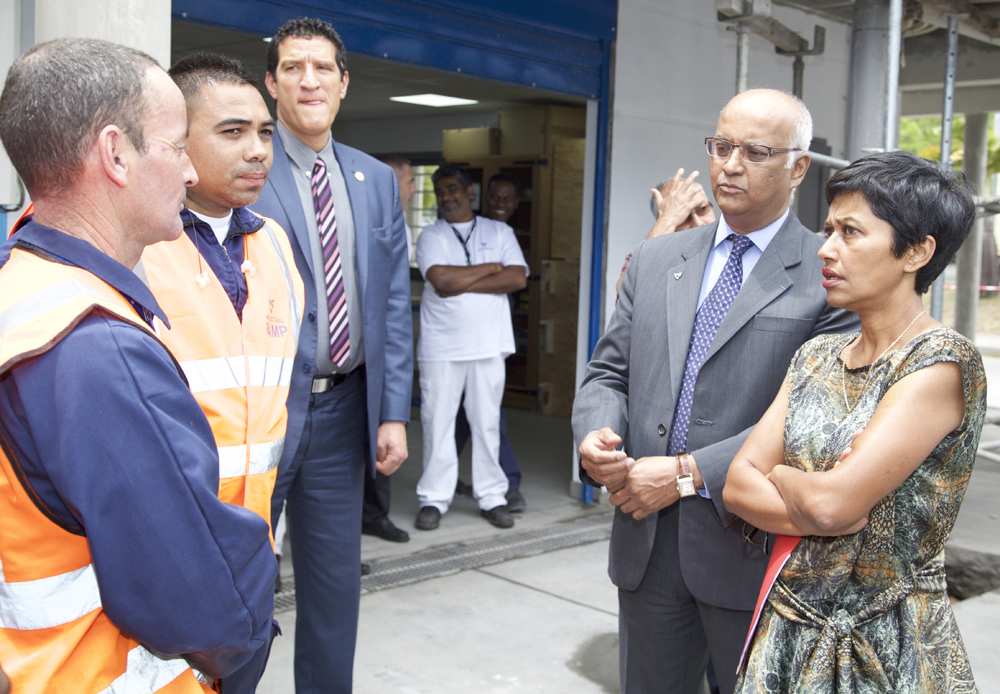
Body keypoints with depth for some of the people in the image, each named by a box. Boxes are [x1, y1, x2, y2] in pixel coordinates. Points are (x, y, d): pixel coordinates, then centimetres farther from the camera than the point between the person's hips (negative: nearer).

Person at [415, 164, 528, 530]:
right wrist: (490, 268, -4)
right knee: (437, 421, 1)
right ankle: (434, 499, 11)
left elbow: (518, 278, -6)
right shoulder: (431, 236, 6)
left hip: (488, 344, 1)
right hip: (440, 345, -1)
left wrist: (462, 284, -10)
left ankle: (492, 496, 15)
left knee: (487, 422, 6)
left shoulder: (499, 232, 10)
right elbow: (441, 280, -13)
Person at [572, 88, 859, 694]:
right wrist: (596, 434, -11)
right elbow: (609, 371, 11)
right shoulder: (655, 260, 10)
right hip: (646, 542, 5)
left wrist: (689, 473, -19)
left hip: (752, 550, -4)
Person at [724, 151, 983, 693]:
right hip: (787, 627, 6)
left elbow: (830, 503, -25)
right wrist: (826, 517, -18)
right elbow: (738, 484, -2)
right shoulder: (816, 357, 5)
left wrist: (779, 474, -6)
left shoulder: (942, 362, -17)